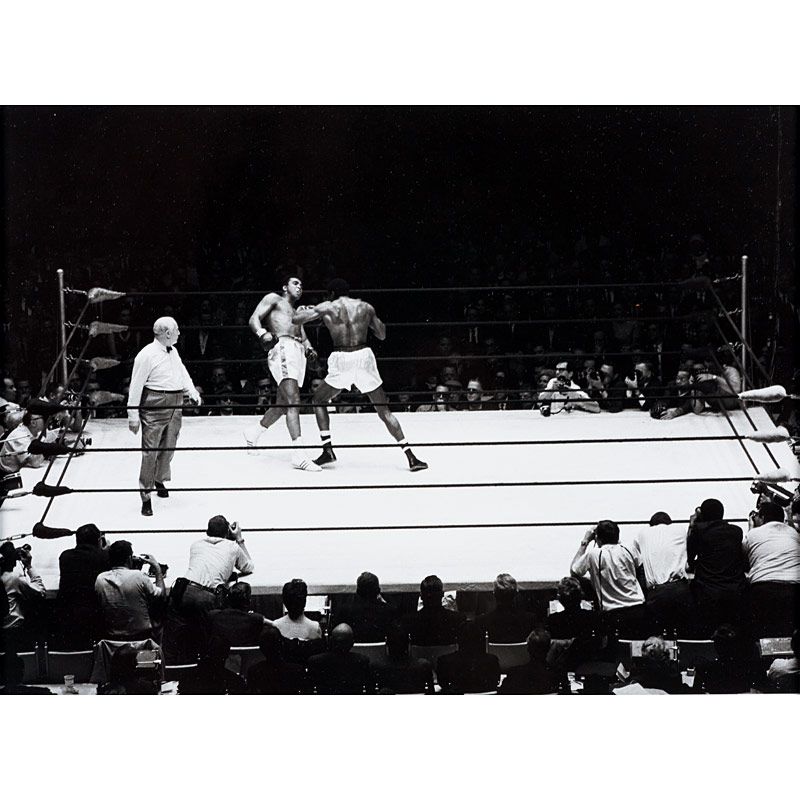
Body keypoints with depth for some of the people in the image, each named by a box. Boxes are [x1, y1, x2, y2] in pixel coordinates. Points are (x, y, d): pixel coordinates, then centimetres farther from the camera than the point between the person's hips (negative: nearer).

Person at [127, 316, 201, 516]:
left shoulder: (173, 351, 10)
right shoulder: (147, 355, -14)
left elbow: (182, 373, 22)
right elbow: (136, 385, -11)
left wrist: (192, 391, 5)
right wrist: (133, 415, -11)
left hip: (175, 405, 8)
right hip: (154, 407, -8)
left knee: (169, 447, 18)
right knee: (150, 451, -5)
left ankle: (159, 479, 42)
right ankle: (146, 496, 1)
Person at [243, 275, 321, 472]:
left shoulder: (297, 313, 33)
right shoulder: (274, 299, 12)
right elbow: (254, 319, 1)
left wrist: (309, 349, 2)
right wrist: (262, 333, -21)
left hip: (298, 352, 9)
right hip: (283, 348, -9)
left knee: (283, 405, 14)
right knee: (293, 402, -21)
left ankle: (254, 433, 38)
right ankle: (299, 455, -32)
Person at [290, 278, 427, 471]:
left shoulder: (327, 308, 5)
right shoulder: (365, 307, 10)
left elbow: (296, 320, 8)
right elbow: (382, 335, 16)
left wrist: (300, 310, 30)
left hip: (341, 360, -2)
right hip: (364, 356, 2)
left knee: (319, 400, 22)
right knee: (384, 410, 8)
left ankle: (327, 450, 9)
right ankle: (410, 456, 0)